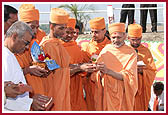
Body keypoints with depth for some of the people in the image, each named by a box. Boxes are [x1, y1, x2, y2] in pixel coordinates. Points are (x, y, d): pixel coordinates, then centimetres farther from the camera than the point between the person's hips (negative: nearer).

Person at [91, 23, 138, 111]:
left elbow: (129, 77, -17)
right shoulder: (105, 50, 3)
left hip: (122, 96, -3)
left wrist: (108, 71, -26)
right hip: (105, 95, 3)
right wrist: (100, 73, -22)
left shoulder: (131, 53, -7)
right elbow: (95, 77, 1)